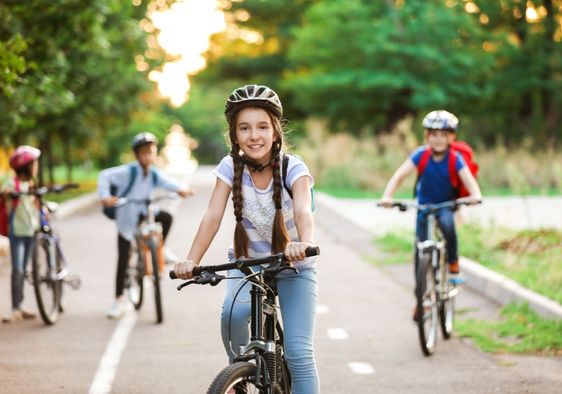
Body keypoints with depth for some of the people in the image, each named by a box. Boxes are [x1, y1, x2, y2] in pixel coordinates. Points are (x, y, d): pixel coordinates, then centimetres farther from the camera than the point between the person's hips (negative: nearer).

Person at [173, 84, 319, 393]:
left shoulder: (293, 168, -18)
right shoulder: (231, 167, -12)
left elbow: (303, 211, -37)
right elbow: (213, 216, -22)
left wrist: (304, 243, -59)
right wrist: (191, 260, -39)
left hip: (293, 267, -1)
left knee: (298, 353, -14)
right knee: (233, 313, -30)